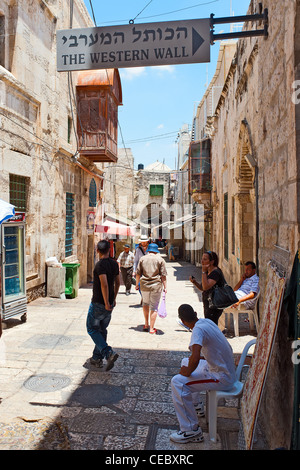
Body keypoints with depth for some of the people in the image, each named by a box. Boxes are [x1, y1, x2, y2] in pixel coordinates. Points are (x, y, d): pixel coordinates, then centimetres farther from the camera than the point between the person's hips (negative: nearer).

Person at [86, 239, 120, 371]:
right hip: (109, 303, 7)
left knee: (92, 328, 8)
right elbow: (117, 283, 15)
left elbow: (104, 284, -29)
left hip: (99, 303, -7)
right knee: (102, 330, 17)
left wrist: (106, 303, -22)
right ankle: (97, 358, 26)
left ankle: (108, 353, -6)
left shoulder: (100, 264, -19)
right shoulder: (114, 264, 5)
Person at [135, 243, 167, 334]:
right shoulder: (160, 260, 0)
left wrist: (137, 284, 15)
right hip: (156, 286, -2)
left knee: (145, 303, 22)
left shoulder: (142, 259, 5)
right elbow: (163, 275, -3)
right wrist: (165, 287, 1)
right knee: (154, 307, 4)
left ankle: (146, 324, 27)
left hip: (144, 285, 2)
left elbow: (138, 273, 6)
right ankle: (151, 328, 7)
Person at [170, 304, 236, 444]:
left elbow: (195, 359, -38)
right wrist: (203, 357, 18)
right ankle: (196, 406, 37)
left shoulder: (198, 329, -24)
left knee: (178, 382, -17)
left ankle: (191, 431, -8)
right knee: (185, 362, 24)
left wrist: (188, 371, -18)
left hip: (223, 378, -10)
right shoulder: (207, 321, 3)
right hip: (227, 369, 10)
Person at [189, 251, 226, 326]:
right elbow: (202, 288, 17)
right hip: (208, 304, 10)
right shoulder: (208, 272, 10)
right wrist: (194, 282, 0)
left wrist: (203, 272, -24)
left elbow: (206, 287, -30)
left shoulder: (216, 272, -19)